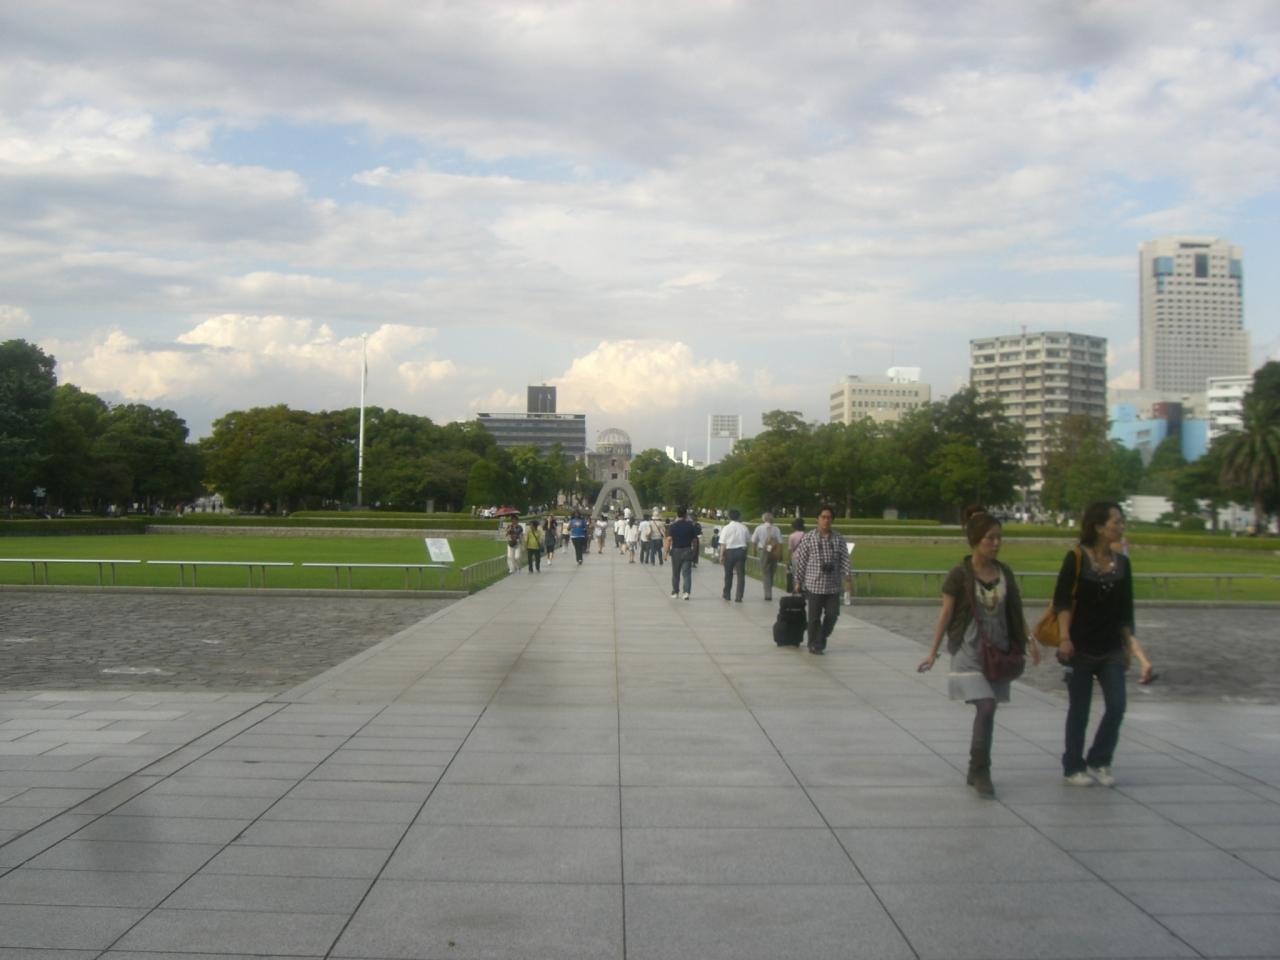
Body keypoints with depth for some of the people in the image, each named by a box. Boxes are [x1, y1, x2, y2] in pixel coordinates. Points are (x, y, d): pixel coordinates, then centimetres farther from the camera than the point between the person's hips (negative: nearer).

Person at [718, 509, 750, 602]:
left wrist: (721, 556, -4)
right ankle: (738, 597, -3)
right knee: (741, 575, 3)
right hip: (741, 551, 1)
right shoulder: (743, 527, 1)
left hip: (729, 552, -1)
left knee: (728, 574, 15)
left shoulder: (726, 528, -6)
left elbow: (723, 544, -8)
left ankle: (726, 594, 28)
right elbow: (749, 540, 6)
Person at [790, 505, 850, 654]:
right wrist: (798, 581, 2)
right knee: (814, 617, 3)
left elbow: (844, 561, 7)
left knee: (832, 615, 3)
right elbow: (800, 560, 1)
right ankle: (814, 644, 17)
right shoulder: (809, 538, -2)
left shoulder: (839, 539, 4)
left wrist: (843, 578, -3)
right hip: (814, 584, -2)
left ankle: (822, 639, 25)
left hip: (833, 586, 2)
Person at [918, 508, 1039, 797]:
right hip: (969, 650, -5)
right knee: (985, 707, -15)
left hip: (997, 650, 5)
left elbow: (1014, 611, 14)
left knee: (988, 711, 7)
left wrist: (1029, 638, 5)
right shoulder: (960, 574, -10)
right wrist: (933, 651, -4)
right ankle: (980, 771, -1)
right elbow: (946, 614, -5)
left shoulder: (1004, 572, 4)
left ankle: (977, 772, 21)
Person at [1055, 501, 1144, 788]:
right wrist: (1064, 638, -20)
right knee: (1079, 711, 5)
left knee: (1116, 706, -3)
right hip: (1082, 648, -4)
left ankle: (1099, 762, 16)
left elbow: (1125, 610, 12)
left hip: (1112, 649, 4)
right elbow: (1061, 601, -11)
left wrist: (1129, 643, 12)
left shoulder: (1122, 563, 5)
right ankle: (1073, 767, 19)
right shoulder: (1076, 559, -9)